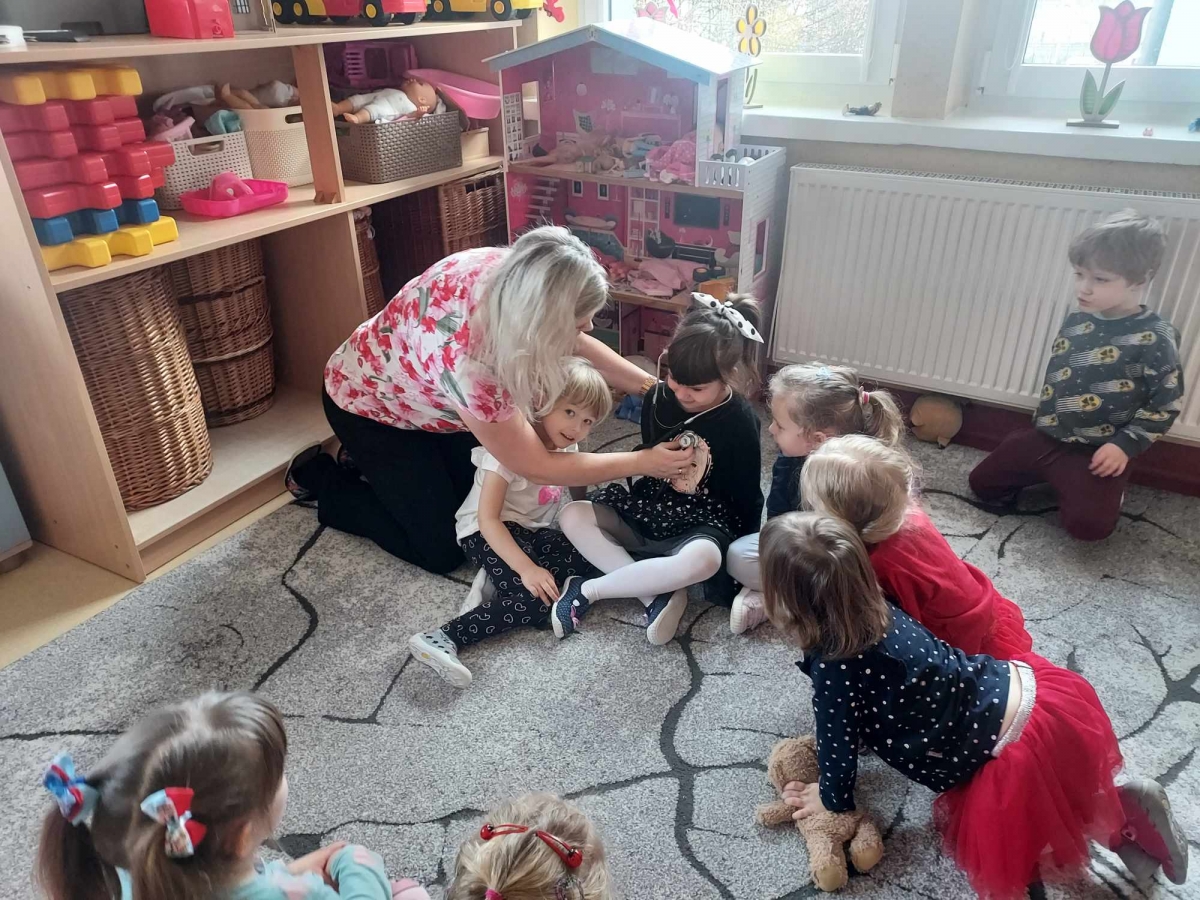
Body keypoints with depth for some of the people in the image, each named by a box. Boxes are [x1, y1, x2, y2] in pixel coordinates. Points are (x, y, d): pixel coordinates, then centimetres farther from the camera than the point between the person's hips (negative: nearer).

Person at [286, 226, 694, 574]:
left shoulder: (507, 270, -25)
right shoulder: (468, 360, -45)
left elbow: (577, 344, -5)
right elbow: (537, 468, -31)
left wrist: (653, 386, -10)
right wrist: (644, 462, -26)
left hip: (417, 391, 7)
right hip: (368, 404, -7)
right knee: (443, 551, -1)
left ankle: (373, 463, 28)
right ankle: (318, 476, 16)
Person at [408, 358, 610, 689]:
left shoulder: (568, 445, 4)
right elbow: (487, 517, -26)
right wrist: (525, 567, -33)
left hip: (533, 531, 8)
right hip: (487, 533, -8)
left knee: (587, 559, -15)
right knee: (538, 600, -27)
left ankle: (497, 576, -14)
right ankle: (443, 638, -29)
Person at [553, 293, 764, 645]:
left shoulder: (740, 422, -17)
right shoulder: (659, 397, -5)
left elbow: (747, 498, -9)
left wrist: (739, 554, -11)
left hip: (703, 523, -5)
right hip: (650, 508, 6)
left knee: (703, 561, -42)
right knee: (572, 515, -16)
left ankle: (588, 590, -25)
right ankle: (658, 595, -23)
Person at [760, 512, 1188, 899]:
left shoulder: (832, 670, -22)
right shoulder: (877, 608, 0)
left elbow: (839, 748, -7)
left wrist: (831, 798, 11)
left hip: (1024, 748, -8)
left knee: (998, 850, 19)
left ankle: (1122, 818, 10)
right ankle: (1122, 809, 22)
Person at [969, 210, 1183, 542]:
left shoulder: (1155, 337, -15)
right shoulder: (1075, 321, 2)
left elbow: (1167, 403, -11)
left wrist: (1124, 445, -17)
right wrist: (1044, 421, 14)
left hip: (1098, 452, -5)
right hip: (1045, 435, 6)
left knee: (1087, 525, -21)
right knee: (982, 484, 5)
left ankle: (1106, 488, 13)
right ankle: (1056, 478, 24)